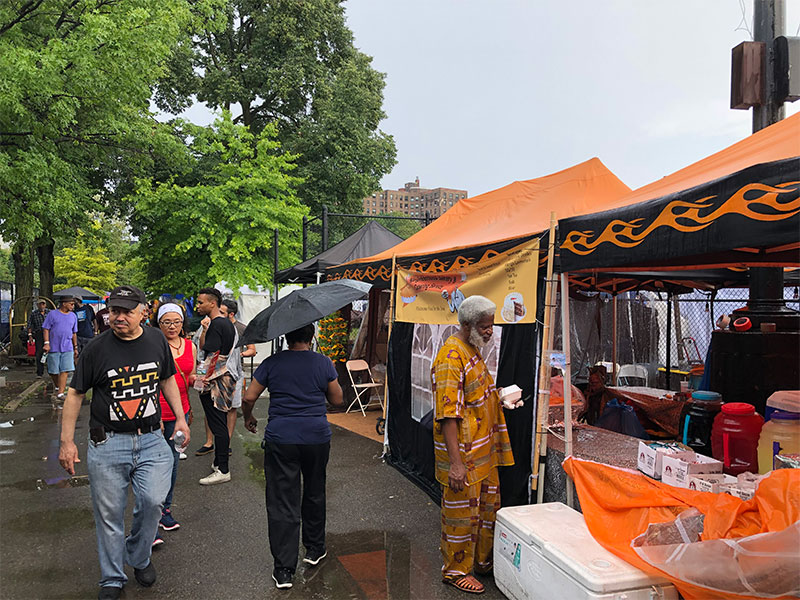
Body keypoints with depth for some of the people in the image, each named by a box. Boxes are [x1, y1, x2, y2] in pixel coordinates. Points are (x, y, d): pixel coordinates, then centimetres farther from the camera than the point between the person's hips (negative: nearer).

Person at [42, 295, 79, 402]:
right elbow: (46, 329, -2)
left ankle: (60, 394, -10)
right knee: (53, 371, 6)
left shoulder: (73, 316, 12)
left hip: (67, 348, 2)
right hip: (54, 348, -2)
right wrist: (46, 343, -13)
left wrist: (75, 347, 20)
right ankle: (58, 388, 30)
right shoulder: (52, 314, 0)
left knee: (65, 371, -8)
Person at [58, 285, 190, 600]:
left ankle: (139, 557, 18)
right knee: (109, 514, 6)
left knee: (152, 501, -11)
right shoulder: (96, 347, -5)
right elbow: (75, 394, 2)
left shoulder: (157, 341, 3)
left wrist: (180, 417, 12)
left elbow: (167, 380, 17)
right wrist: (67, 441, 1)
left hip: (151, 439, 1)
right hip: (107, 442, -1)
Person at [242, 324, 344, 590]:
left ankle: (284, 570, 5)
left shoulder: (272, 363, -1)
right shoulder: (324, 363, -1)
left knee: (282, 503, 4)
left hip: (280, 440, -1)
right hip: (317, 437, 1)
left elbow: (248, 397, 1)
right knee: (314, 494, 21)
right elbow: (338, 400, 5)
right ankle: (314, 550, 36)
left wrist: (248, 418, 20)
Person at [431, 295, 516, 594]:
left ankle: (480, 560, 38)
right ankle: (455, 570, 23)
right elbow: (448, 415, -25)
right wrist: (455, 463, -27)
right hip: (463, 456, -10)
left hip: (484, 452, 10)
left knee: (488, 508, 20)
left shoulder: (473, 351, 10)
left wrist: (500, 397, 11)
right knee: (461, 512, 5)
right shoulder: (451, 357, -21)